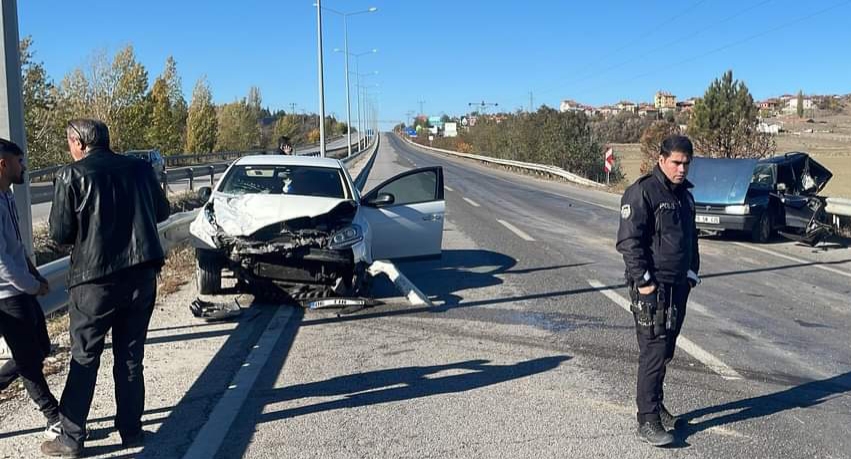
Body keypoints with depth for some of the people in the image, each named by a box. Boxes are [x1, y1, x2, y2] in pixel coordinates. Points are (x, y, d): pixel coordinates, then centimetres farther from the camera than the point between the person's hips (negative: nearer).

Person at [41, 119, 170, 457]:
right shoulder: (139, 168, 4)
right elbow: (161, 212, 16)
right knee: (130, 357, 14)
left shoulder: (72, 175, -8)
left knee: (84, 360, 9)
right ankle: (131, 430, 20)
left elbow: (59, 234, -7)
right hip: (142, 276, 4)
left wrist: (85, 228, 13)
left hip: (95, 280, -3)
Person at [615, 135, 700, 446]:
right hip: (652, 287, -8)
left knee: (665, 352, 16)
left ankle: (656, 406, 30)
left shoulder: (685, 195, 15)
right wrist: (644, 281, -19)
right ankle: (648, 421, -2)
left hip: (678, 286, 8)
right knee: (654, 353, -8)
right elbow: (628, 241, -17)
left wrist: (691, 274, 14)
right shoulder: (642, 192, -12)